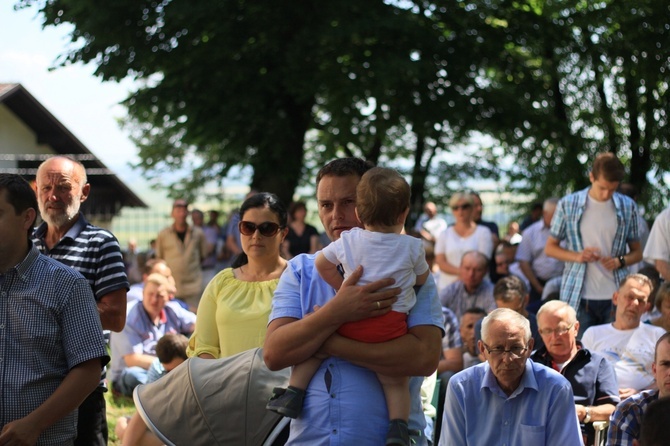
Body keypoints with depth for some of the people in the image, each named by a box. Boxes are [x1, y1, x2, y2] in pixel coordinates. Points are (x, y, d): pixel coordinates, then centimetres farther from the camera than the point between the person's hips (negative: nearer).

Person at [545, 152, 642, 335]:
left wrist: (620, 261, -9)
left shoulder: (627, 207, 6)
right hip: (578, 298, -1)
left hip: (615, 297, 1)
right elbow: (550, 248, 9)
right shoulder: (568, 205, 3)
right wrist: (577, 256, -9)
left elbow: (637, 253, 13)